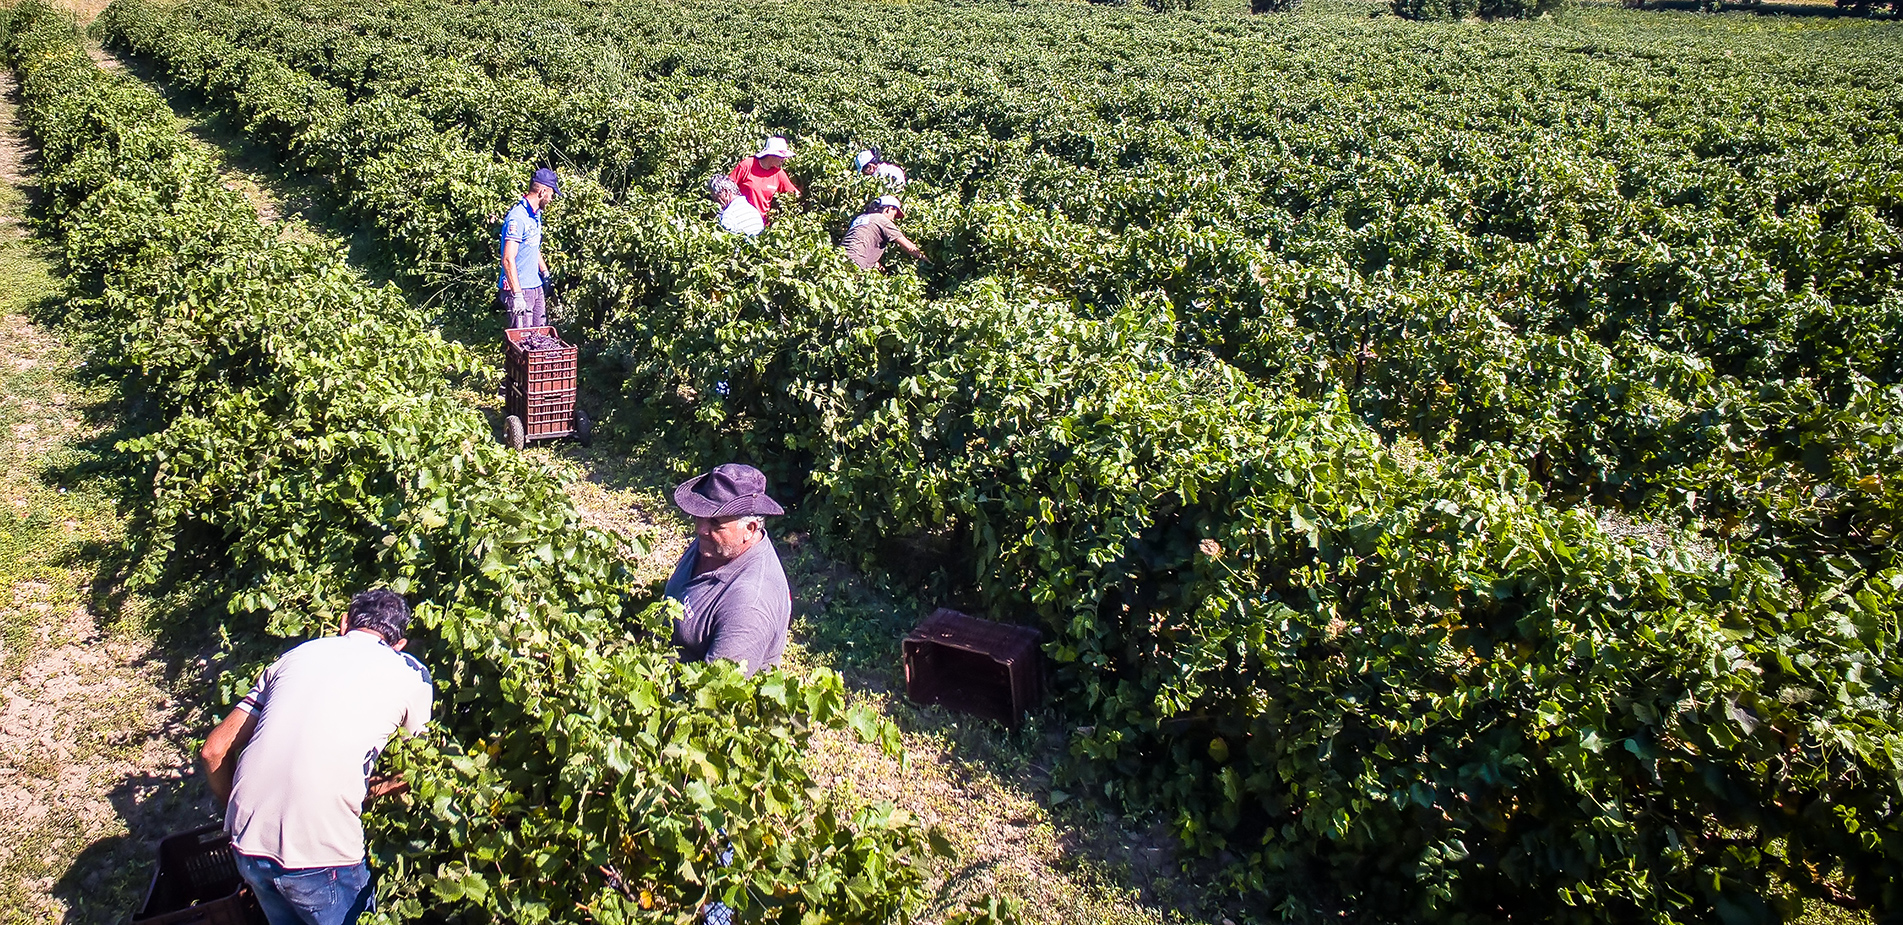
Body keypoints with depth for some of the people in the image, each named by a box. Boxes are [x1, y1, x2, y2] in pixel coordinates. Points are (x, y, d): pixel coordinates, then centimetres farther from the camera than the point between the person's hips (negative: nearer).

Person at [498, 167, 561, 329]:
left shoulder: (536, 215, 12)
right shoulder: (517, 218, -19)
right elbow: (508, 260, -23)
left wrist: (545, 273, 24)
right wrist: (517, 294, -26)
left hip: (535, 286, 9)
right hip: (519, 289, -9)